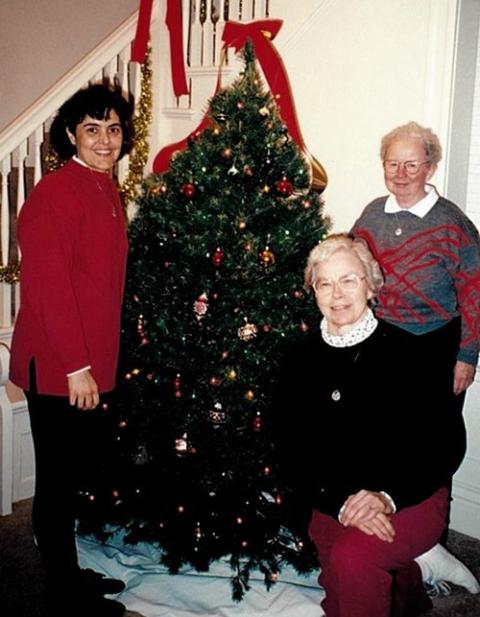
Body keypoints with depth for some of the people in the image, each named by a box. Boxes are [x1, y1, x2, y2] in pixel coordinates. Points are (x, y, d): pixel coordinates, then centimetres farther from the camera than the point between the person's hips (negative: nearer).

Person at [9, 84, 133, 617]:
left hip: (91, 363, 9)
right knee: (58, 479, 6)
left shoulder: (106, 192, 13)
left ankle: (71, 574, 36)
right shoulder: (54, 192, -15)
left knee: (76, 473, 19)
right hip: (55, 368, -9)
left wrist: (96, 361, 16)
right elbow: (46, 286, -20)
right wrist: (75, 366, -19)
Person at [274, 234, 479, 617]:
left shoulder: (407, 351, -13)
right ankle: (414, 568, 34)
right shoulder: (300, 359, -3)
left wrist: (389, 497, -22)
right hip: (331, 505, 5)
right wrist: (341, 502, -17)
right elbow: (292, 452, -2)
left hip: (410, 498, -4)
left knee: (352, 557, -33)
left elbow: (448, 442, -10)